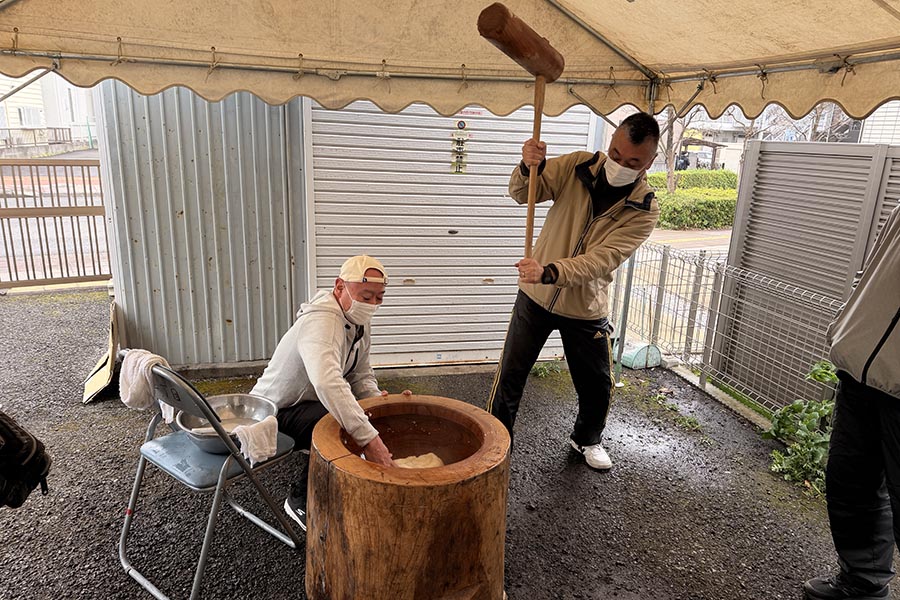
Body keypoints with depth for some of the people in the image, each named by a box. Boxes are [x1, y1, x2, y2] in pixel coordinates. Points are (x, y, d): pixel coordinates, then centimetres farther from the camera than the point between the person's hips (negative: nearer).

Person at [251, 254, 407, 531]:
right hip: (274, 414, -9)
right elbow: (328, 384, -49)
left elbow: (361, 376, 3)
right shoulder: (320, 322, -33)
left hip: (310, 405, 9)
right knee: (338, 424, -31)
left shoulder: (359, 322, -1)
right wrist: (368, 438, -54)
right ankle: (301, 501, -9)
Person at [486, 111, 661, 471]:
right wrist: (529, 168, -37)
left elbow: (601, 260, -27)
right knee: (510, 376, 7)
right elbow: (522, 194, -14)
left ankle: (586, 440, 44)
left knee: (597, 386, 14)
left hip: (586, 310, 0)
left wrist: (549, 272, -44)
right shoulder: (577, 166, -11)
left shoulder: (643, 210, -16)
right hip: (536, 297, 0)